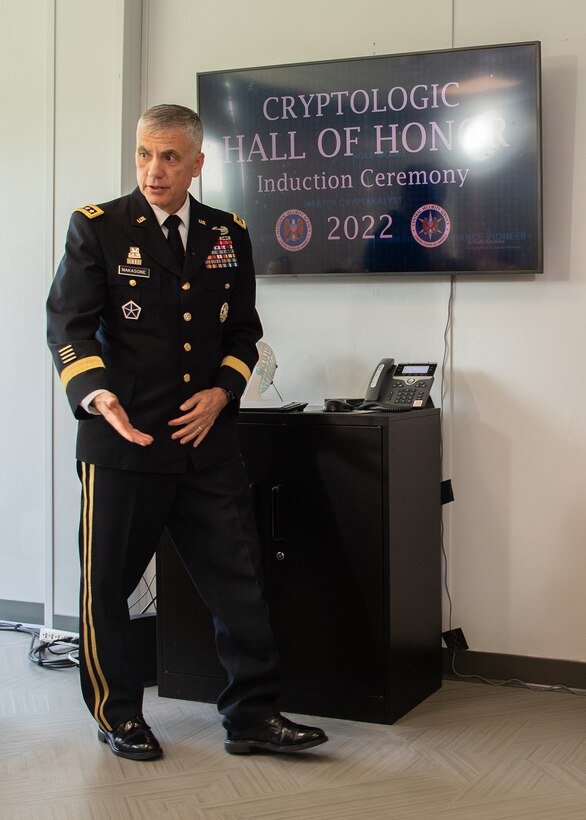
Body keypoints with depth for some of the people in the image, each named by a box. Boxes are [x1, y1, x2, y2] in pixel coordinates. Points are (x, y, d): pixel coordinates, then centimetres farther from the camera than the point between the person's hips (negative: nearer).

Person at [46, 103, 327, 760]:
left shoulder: (229, 235, 10)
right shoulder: (97, 227, -1)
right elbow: (68, 324, -7)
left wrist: (220, 393, -3)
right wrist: (97, 393, -25)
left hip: (207, 437, 3)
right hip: (122, 437, -3)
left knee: (239, 579, 3)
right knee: (107, 582, 6)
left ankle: (251, 716, 15)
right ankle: (118, 716, 25)